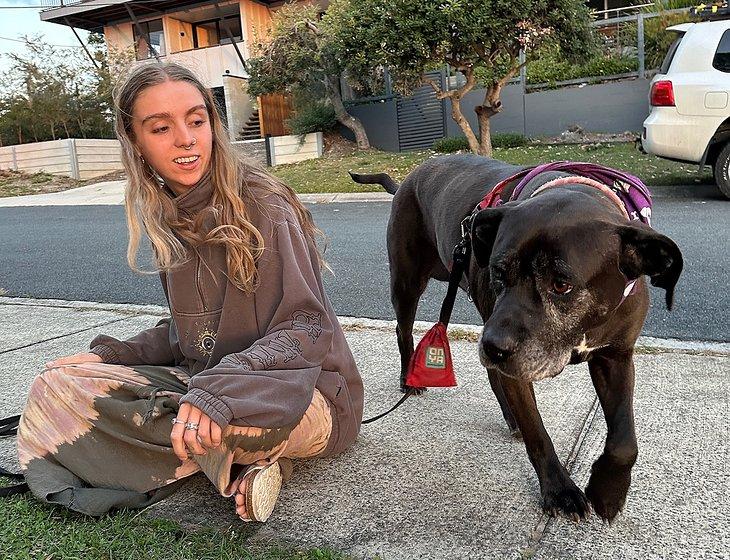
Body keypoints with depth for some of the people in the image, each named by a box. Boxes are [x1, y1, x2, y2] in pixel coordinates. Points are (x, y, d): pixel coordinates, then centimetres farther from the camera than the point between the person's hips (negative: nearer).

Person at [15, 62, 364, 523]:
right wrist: (108, 356, 1)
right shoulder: (169, 218, 6)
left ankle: (256, 453, -5)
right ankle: (243, 458, -10)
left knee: (228, 421, -43)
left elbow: (304, 330, -19)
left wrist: (219, 389, -33)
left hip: (305, 393, -8)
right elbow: (190, 330, 14)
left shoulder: (263, 208, -15)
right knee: (58, 383, -6)